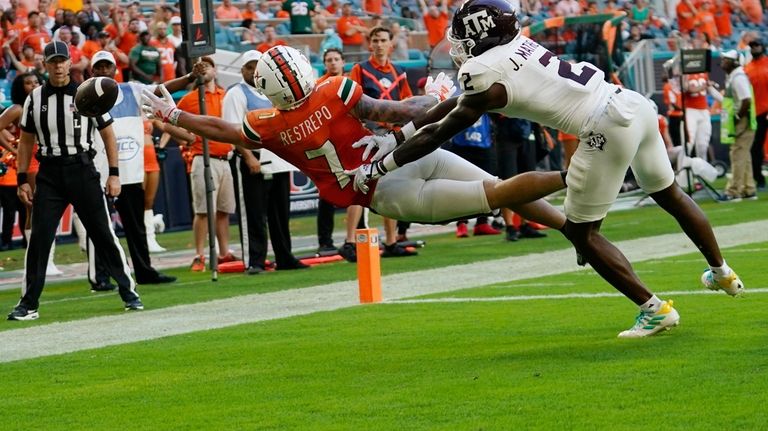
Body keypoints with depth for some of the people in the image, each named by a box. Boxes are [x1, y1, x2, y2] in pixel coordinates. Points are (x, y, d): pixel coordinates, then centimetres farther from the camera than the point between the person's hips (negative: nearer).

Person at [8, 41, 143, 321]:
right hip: (49, 172, 1)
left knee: (103, 232, 1)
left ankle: (129, 293, 13)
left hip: (82, 170, -1)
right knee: (39, 237, -4)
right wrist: (22, 180, 7)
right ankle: (29, 305, 0)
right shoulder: (35, 99, 5)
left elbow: (108, 135, 5)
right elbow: (26, 141, 13)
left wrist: (114, 174, -1)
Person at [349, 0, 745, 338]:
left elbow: (438, 133, -1)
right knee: (669, 194, 28)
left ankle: (653, 309, 3)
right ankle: (722, 274, 46)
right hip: (634, 104, 9)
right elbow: (455, 105, 25)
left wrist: (378, 168, 8)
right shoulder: (515, 48, 16)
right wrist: (395, 136, 28)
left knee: (581, 231, 4)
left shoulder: (487, 77, -9)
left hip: (607, 127, -9)